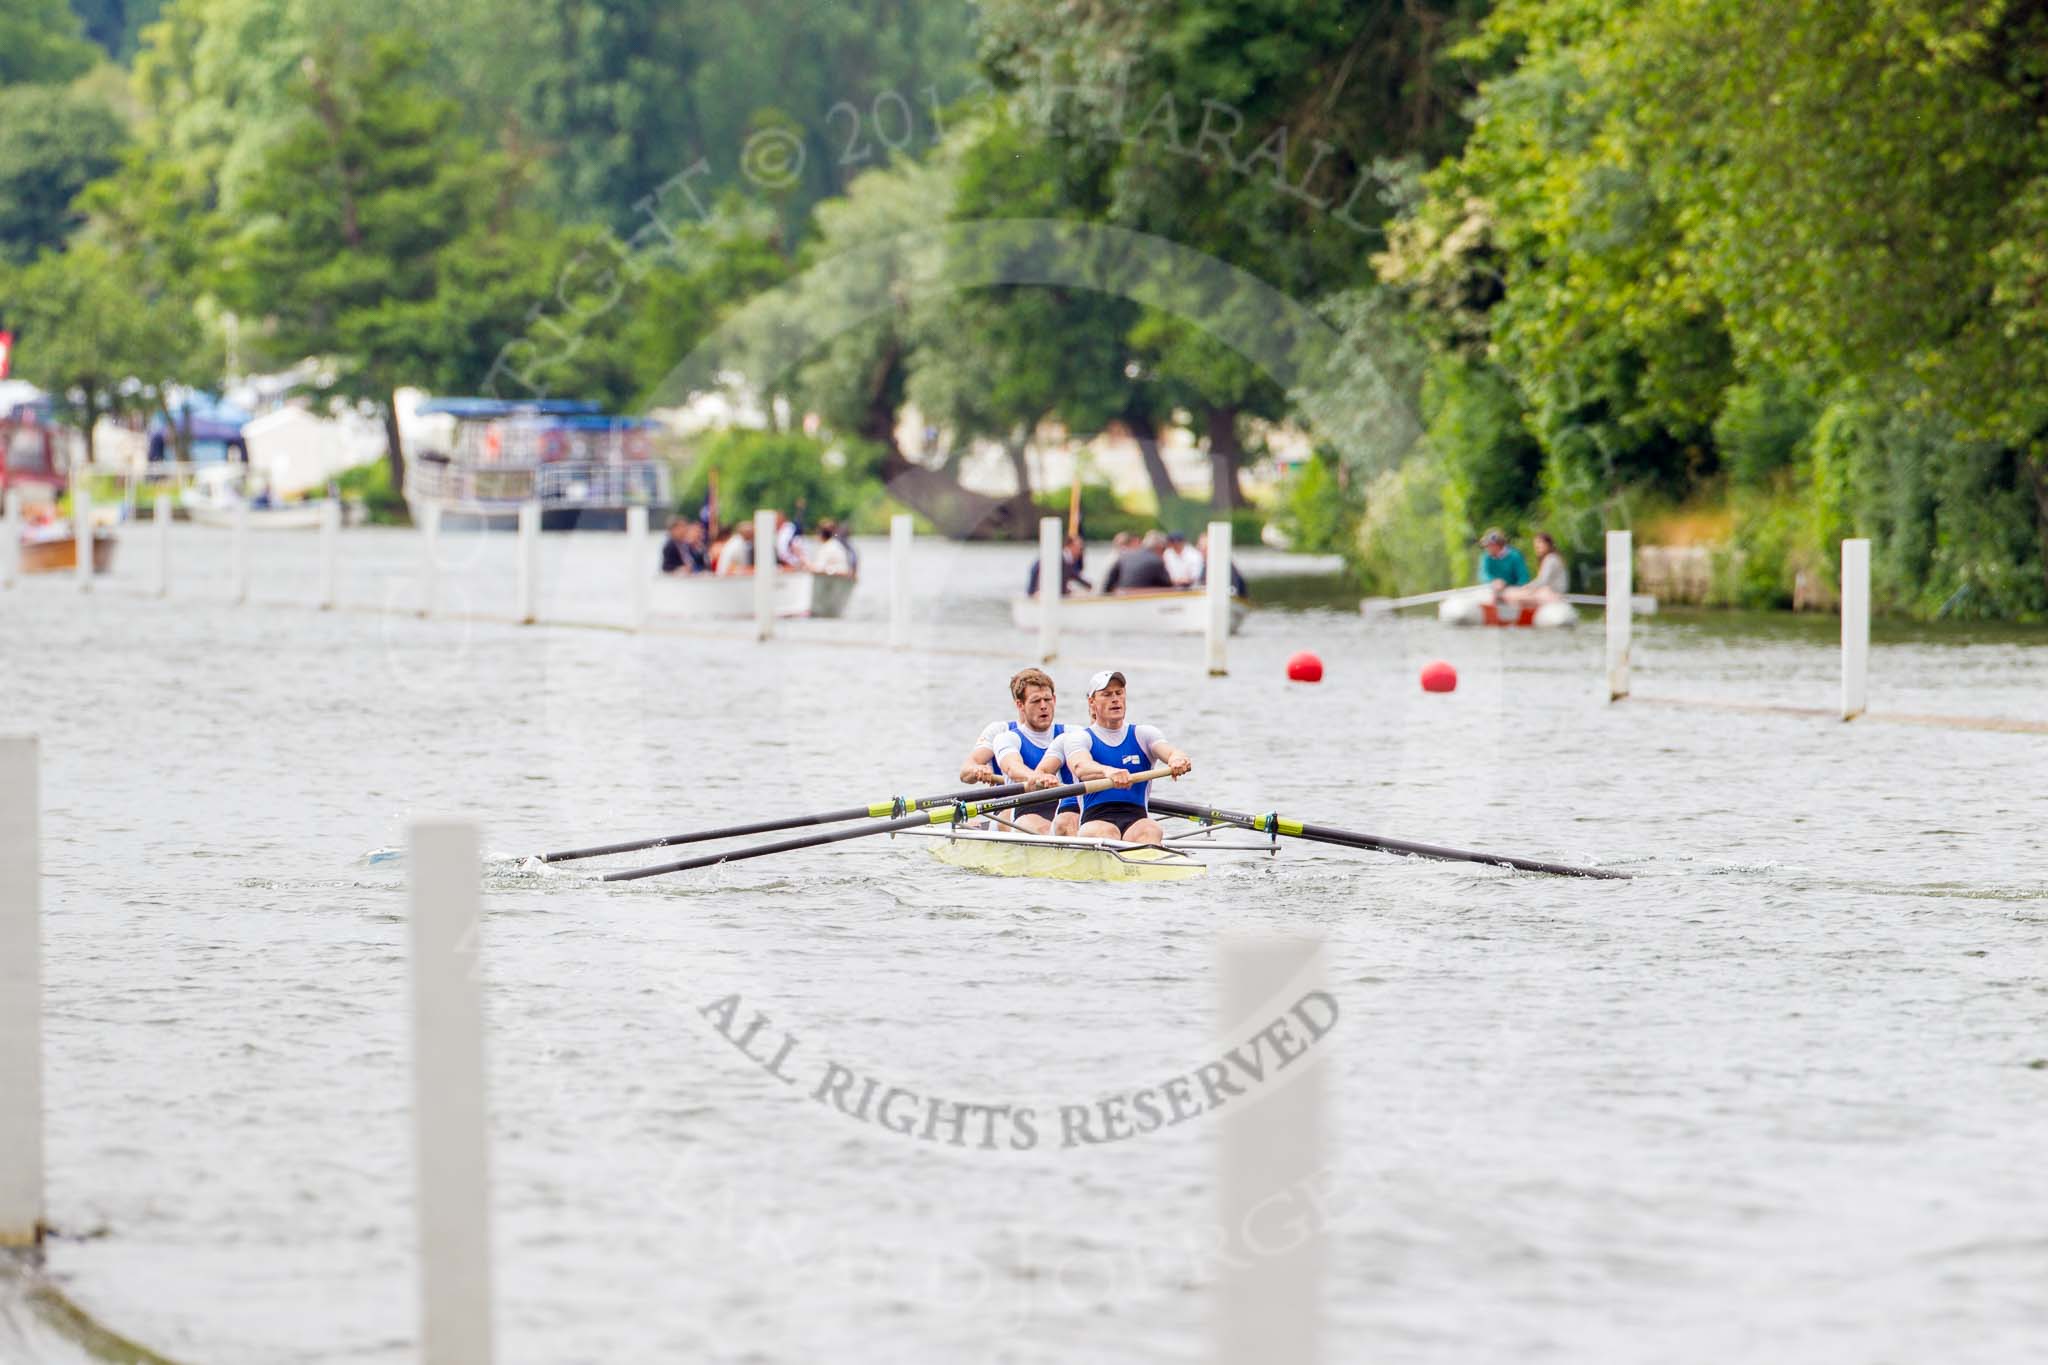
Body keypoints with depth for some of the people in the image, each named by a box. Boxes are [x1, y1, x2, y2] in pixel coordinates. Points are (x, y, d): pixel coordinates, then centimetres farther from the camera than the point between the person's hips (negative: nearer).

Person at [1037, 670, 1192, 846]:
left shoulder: (1143, 735, 17)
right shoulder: (1079, 738, 9)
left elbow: (1169, 751, -4)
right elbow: (1080, 767, -15)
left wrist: (1177, 759, -32)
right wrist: (1108, 771, -40)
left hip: (1137, 820, 1)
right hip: (1095, 820, -1)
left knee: (1150, 830, -34)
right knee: (1105, 832, -36)